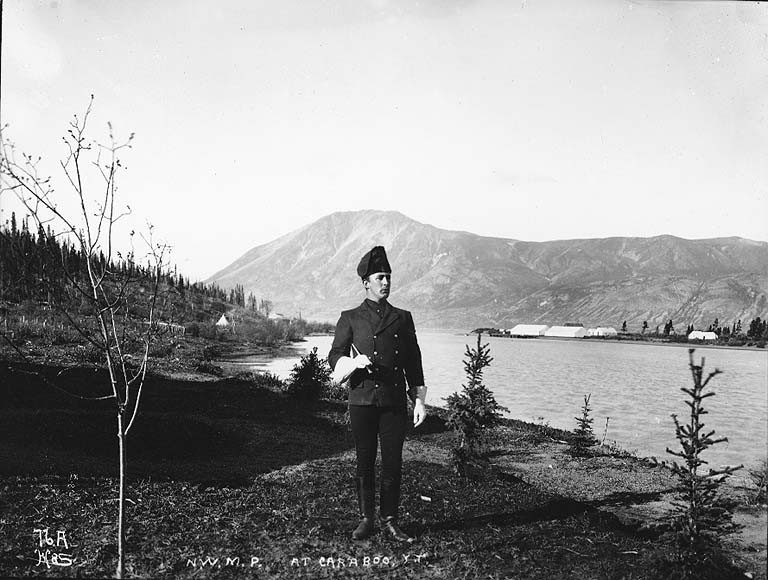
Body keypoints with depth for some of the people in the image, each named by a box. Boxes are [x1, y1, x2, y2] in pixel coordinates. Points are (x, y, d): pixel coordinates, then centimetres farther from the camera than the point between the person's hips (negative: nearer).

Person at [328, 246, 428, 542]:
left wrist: (419, 400, 6)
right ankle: (366, 518, 19)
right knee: (365, 462, 6)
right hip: (362, 400, -1)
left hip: (395, 401, 2)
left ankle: (390, 519, 17)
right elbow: (334, 357, 3)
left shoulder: (403, 318, 11)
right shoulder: (350, 318, 6)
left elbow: (413, 362, 12)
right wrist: (354, 362, -18)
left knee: (393, 462, 3)